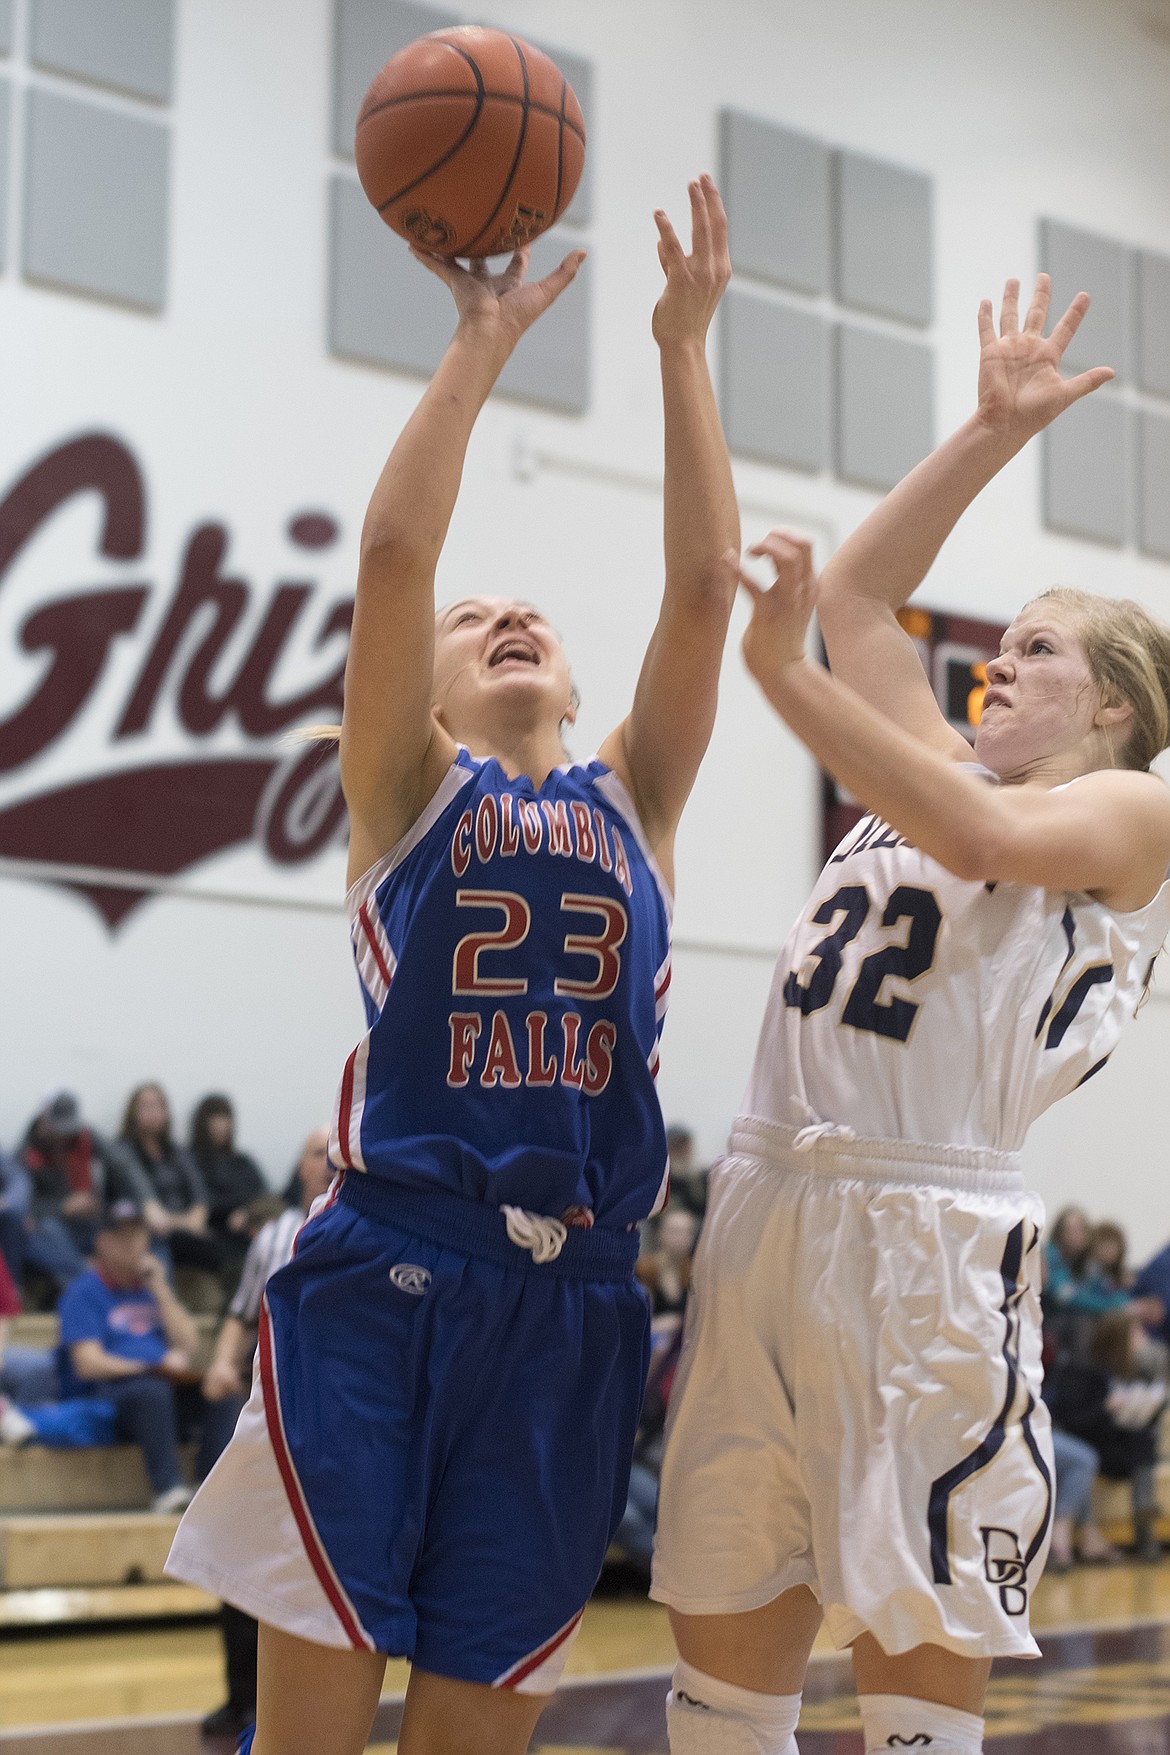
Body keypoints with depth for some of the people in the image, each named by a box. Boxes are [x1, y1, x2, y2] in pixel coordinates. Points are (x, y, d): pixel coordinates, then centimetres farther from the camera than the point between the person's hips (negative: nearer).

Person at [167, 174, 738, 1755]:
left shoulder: (633, 806, 16)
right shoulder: (409, 791, 8)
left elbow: (701, 585, 6)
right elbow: (393, 552, -5)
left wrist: (684, 348, 3)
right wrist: (483, 343, -4)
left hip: (571, 1298, 3)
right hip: (385, 1279, -3)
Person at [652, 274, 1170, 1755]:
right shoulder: (946, 773, 23)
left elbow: (981, 840, -16)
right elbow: (855, 591, 25)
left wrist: (781, 675, -18)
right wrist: (994, 432, 23)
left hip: (928, 1238, -7)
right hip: (767, 1206, 7)